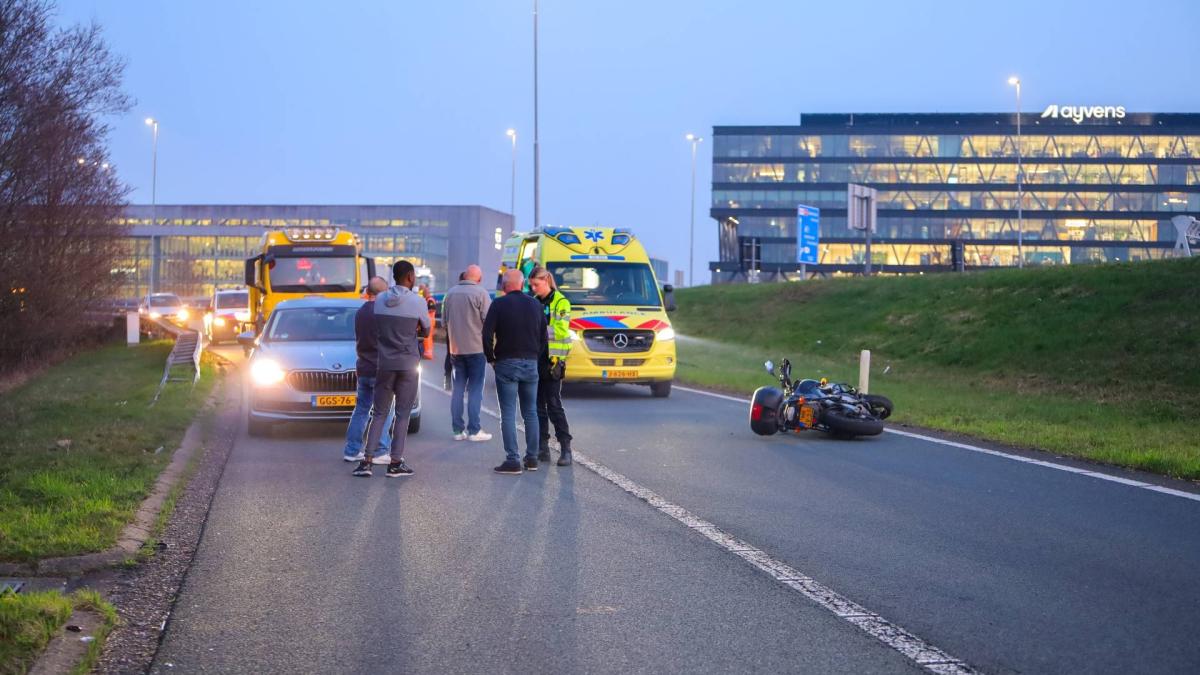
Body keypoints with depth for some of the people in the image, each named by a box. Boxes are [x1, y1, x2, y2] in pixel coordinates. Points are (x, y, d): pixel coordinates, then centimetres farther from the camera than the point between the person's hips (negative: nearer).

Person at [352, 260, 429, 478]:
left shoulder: (380, 299, 3)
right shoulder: (417, 302, -9)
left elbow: (379, 330, 12)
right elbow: (425, 331, 3)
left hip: (384, 363, 3)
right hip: (408, 364, -3)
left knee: (379, 413, 9)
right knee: (402, 414, 4)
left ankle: (367, 460, 1)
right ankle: (395, 463, 4)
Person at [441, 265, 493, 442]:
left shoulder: (450, 294, 6)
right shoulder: (481, 293, -11)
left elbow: (444, 320, 11)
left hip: (455, 348, 5)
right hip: (476, 347, -5)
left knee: (458, 388, 10)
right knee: (475, 389, 1)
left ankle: (458, 429, 10)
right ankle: (474, 430, -1)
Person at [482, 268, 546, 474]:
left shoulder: (499, 304, -7)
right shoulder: (535, 305, 7)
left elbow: (487, 335, -11)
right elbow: (543, 336, 10)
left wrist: (491, 358, 1)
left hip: (507, 364, -4)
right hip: (531, 364, 4)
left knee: (508, 414, -3)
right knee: (531, 412, 13)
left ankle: (513, 461, -7)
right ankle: (532, 458, 16)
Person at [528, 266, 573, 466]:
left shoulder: (560, 303, -5)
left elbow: (560, 332, -12)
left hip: (551, 360, -6)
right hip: (535, 358, 6)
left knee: (554, 405, -7)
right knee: (538, 405, 7)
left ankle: (565, 448, -3)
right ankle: (542, 448, 12)